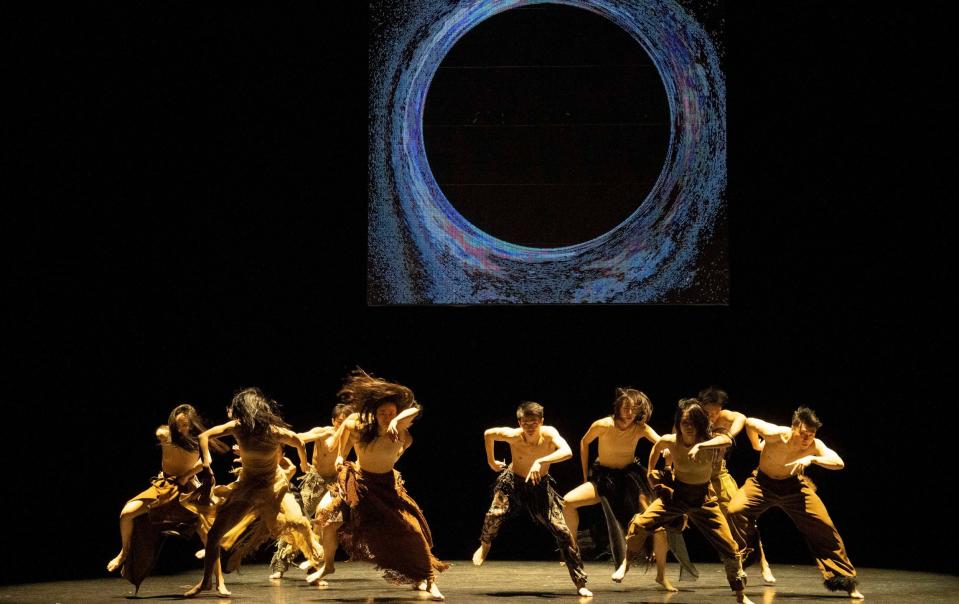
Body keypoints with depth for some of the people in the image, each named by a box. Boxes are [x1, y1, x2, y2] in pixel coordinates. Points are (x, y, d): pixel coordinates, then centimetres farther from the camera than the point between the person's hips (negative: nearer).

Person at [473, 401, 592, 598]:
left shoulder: (549, 433, -26)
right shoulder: (513, 436, -24)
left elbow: (567, 452, -45)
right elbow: (488, 434, -4)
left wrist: (540, 461, -54)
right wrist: (491, 461, 4)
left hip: (540, 486, 0)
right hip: (513, 482, 0)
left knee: (563, 531, -8)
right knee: (494, 515, -26)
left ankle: (580, 582, 2)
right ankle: (485, 545, 11)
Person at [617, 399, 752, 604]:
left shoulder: (708, 439, -19)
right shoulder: (670, 441, -15)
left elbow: (727, 440, -44)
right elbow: (657, 447, 10)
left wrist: (700, 446, -55)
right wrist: (651, 472, 12)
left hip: (703, 498, -1)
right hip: (675, 495, 1)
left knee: (729, 547, -5)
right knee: (639, 524, -16)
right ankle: (626, 563, 12)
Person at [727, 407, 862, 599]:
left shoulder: (814, 445, -24)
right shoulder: (776, 434, -30)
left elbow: (839, 463, -36)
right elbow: (749, 422, -14)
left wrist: (811, 459, -48)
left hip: (793, 485, 1)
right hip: (763, 482, -1)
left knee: (823, 525, -11)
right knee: (735, 511, -26)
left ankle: (846, 580, 3)